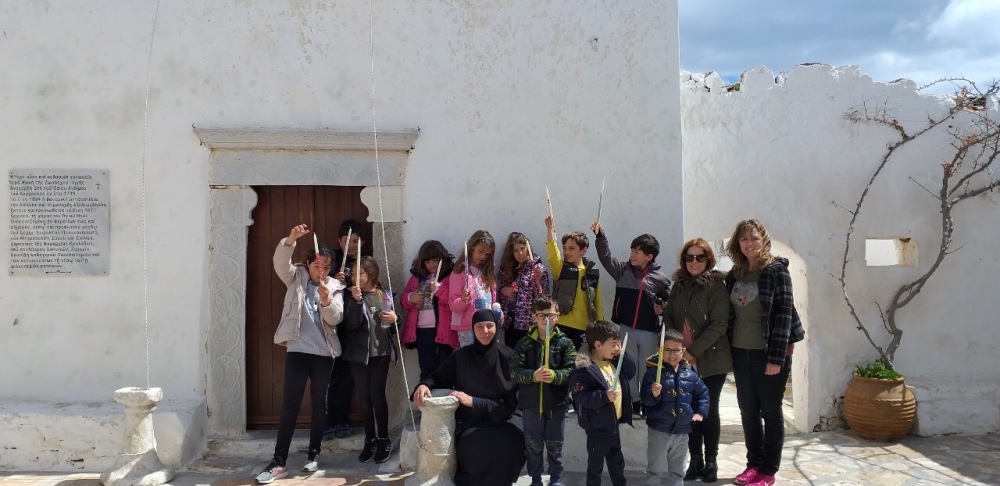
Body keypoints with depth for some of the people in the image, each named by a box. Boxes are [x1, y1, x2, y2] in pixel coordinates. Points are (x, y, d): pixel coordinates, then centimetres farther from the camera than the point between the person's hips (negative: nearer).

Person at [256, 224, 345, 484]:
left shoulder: (335, 287, 3)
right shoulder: (296, 278, 4)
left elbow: (336, 318, -7)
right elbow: (280, 263, -16)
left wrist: (326, 302, -28)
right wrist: (291, 240, -32)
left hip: (323, 354, 1)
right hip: (297, 351, -1)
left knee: (319, 405, 9)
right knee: (289, 405, -3)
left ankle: (314, 454, 22)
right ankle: (279, 461, 0)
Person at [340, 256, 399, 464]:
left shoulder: (386, 295, 5)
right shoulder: (352, 295, 0)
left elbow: (393, 328, 14)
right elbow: (351, 325, -14)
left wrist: (395, 319, -8)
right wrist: (357, 301, -24)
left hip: (382, 352, 0)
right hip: (360, 353, 0)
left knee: (378, 395, -3)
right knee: (365, 398, 6)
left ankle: (383, 440, 9)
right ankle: (370, 440, 17)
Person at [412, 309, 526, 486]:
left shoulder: (507, 357, -4)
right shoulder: (461, 356, 3)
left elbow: (509, 402, -7)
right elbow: (438, 378, 13)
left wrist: (473, 402, -18)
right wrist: (424, 384, -13)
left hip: (495, 420, 0)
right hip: (465, 421, 0)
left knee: (514, 440, -31)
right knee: (473, 442, -33)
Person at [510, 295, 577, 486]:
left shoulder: (565, 343, -4)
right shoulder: (524, 343, -4)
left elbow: (571, 371, -10)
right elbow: (514, 370, -8)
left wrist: (554, 375, -27)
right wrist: (533, 375, -25)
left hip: (557, 403, 0)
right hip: (531, 403, 0)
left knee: (555, 444, 12)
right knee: (533, 444, 12)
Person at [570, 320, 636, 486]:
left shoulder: (613, 361, 2)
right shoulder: (584, 369, -25)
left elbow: (631, 372, 11)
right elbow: (581, 397, -28)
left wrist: (623, 355, -4)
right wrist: (604, 396, -38)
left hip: (614, 422, 9)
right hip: (598, 425, -8)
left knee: (617, 460, 26)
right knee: (596, 464, 8)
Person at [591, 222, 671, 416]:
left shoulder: (660, 278, -2)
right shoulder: (622, 270, 1)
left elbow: (669, 301, 12)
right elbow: (606, 257, -7)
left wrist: (662, 307, -8)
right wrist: (600, 235, -16)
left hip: (649, 332, -1)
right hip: (625, 329, 1)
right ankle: (633, 403, 21)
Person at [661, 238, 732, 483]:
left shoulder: (716, 285, -8)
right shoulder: (679, 285, 8)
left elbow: (719, 324, -14)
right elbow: (668, 316, 9)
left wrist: (694, 350, -17)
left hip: (711, 360, -4)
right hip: (684, 359, 4)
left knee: (709, 409, 4)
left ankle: (711, 462, 16)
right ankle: (695, 460, 18)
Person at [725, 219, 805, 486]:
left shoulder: (776, 271, -7)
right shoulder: (734, 275, 8)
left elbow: (784, 314, -13)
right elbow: (729, 313, 10)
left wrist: (776, 357, -18)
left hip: (769, 352, -5)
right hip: (741, 352, 5)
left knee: (771, 412, 5)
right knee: (748, 411, 11)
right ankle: (754, 464, 23)